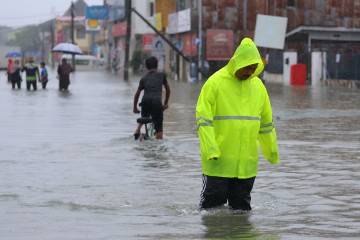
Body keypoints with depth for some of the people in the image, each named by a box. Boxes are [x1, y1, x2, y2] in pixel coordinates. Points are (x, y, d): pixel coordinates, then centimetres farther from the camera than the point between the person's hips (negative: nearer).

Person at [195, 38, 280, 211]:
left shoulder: (258, 86, 11)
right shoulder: (215, 83, -7)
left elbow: (266, 123, 20)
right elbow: (203, 119, -11)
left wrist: (272, 152, 24)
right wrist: (210, 149, -21)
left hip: (247, 163, 5)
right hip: (219, 162, -5)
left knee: (242, 207, 10)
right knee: (212, 202, 2)